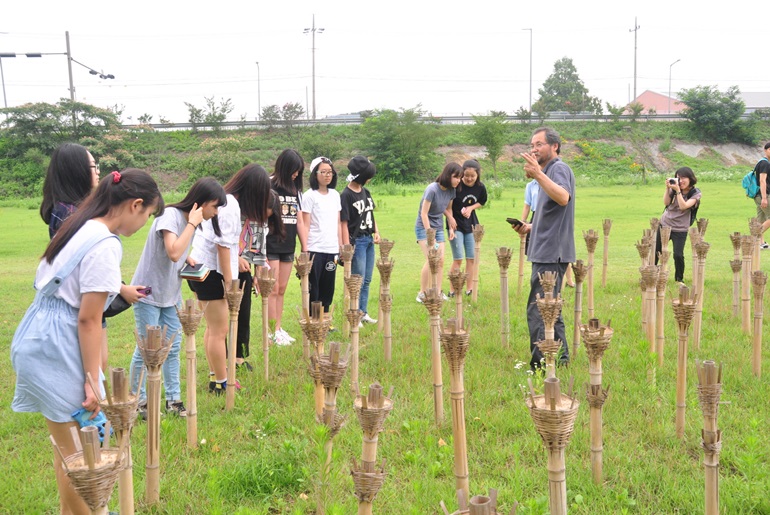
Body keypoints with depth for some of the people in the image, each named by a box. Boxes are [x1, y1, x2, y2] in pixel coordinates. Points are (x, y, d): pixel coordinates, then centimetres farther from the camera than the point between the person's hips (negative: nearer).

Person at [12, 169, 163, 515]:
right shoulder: (105, 246, -18)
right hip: (56, 349, -10)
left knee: (67, 444, 20)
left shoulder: (81, 229, 11)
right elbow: (88, 320, -18)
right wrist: (92, 382, -14)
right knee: (77, 449, 2)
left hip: (37, 340, 10)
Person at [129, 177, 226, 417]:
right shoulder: (170, 216, -22)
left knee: (172, 349, 11)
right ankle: (139, 401, 15)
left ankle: (173, 399, 20)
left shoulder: (191, 219, 5)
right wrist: (192, 224, -27)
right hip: (149, 292, -8)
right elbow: (173, 253, -34)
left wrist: (189, 260, -3)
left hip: (171, 294, 8)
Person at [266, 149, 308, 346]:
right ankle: (273, 331, 1)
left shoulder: (295, 190, 12)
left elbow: (299, 220, 14)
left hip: (288, 247, 6)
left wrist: (304, 248, 11)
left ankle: (279, 328, 16)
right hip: (271, 246, -6)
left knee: (282, 289, 10)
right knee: (273, 289, -4)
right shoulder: (268, 186, -8)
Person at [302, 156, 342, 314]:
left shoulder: (335, 195, 13)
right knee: (313, 289, -1)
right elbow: (305, 225, -7)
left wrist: (341, 246, 12)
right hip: (315, 249, -5)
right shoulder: (309, 196, -4)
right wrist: (305, 250, -12)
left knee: (328, 289, 10)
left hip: (332, 249, 5)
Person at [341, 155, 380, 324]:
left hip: (369, 241, 8)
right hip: (356, 241, -8)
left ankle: (363, 313, 24)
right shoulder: (346, 195, -14)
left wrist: (376, 232, 5)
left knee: (367, 280, 14)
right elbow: (344, 223, -16)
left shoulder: (365, 192, 9)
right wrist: (347, 248, -19)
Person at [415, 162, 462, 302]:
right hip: (424, 227, -7)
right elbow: (424, 214, -20)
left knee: (440, 261, 3)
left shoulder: (451, 190, -2)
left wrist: (451, 228, 5)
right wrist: (430, 236, -21)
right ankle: (422, 293, -7)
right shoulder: (432, 189, -23)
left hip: (438, 228, 7)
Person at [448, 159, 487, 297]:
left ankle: (469, 289, 16)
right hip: (456, 225, -5)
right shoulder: (456, 186, -20)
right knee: (458, 258, -5)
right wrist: (450, 220, -19)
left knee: (471, 258, 7)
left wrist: (470, 208, -6)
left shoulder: (480, 187, -5)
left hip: (471, 224, 5)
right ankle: (453, 289, 5)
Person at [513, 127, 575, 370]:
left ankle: (541, 365, -8)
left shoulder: (559, 168, -10)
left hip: (551, 252, -11)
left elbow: (563, 198, -33)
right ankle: (560, 359, 26)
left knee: (538, 312, -11)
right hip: (548, 252, 11)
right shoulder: (549, 171, 21)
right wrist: (531, 227, 16)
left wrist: (538, 174, -42)